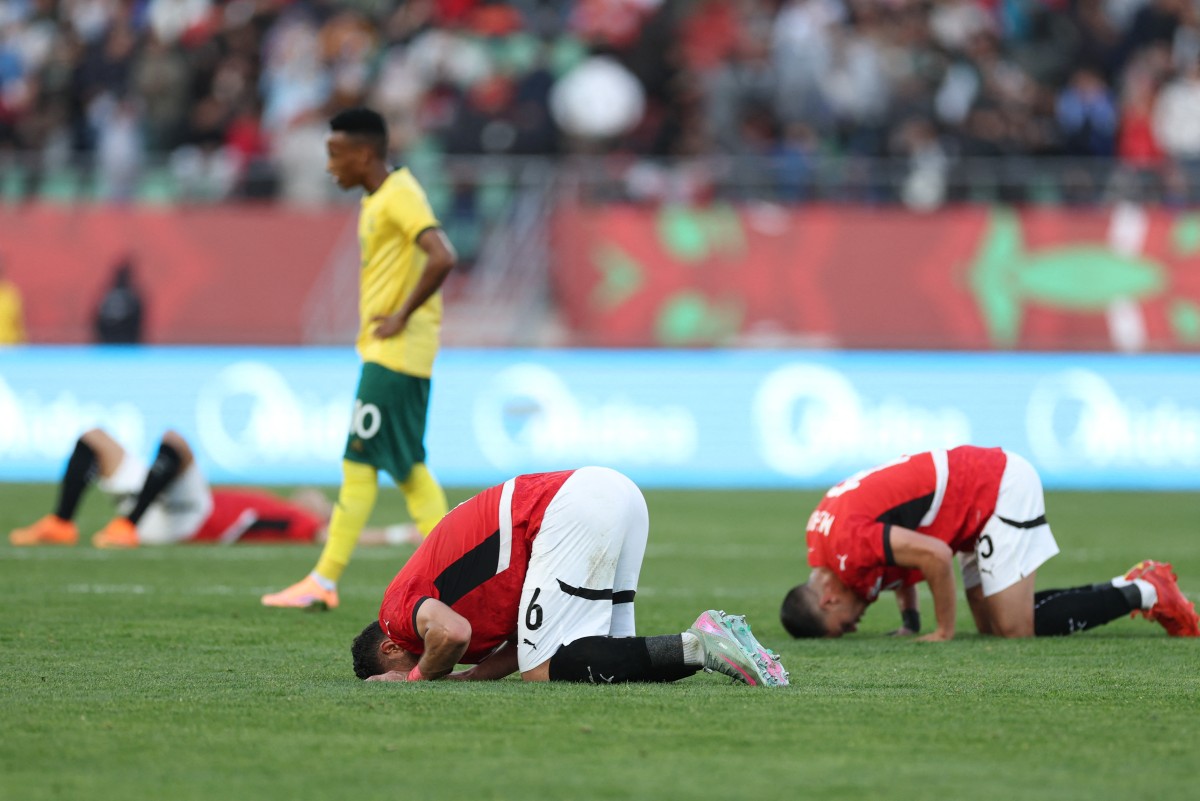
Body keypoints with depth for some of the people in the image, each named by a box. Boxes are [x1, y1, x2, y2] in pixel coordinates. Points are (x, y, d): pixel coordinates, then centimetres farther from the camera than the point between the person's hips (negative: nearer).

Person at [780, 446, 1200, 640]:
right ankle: (1131, 587, 12)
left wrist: (944, 632, -17)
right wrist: (910, 620, 12)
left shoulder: (846, 546, -23)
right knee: (992, 626, 7)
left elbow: (936, 555, -29)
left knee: (1015, 630, -14)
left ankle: (1142, 593, -2)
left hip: (1002, 488, -10)